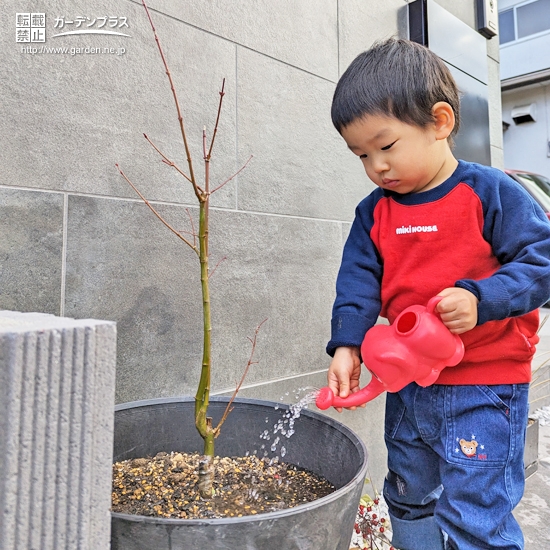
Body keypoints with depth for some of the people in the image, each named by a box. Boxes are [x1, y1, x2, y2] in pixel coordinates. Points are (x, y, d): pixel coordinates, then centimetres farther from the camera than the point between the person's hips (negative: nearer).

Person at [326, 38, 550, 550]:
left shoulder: (490, 193, -12)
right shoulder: (374, 212, 1)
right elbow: (358, 282, -1)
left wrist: (479, 299, -27)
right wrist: (347, 346, -14)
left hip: (483, 390, -5)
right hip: (407, 385, 6)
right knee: (408, 501, 24)